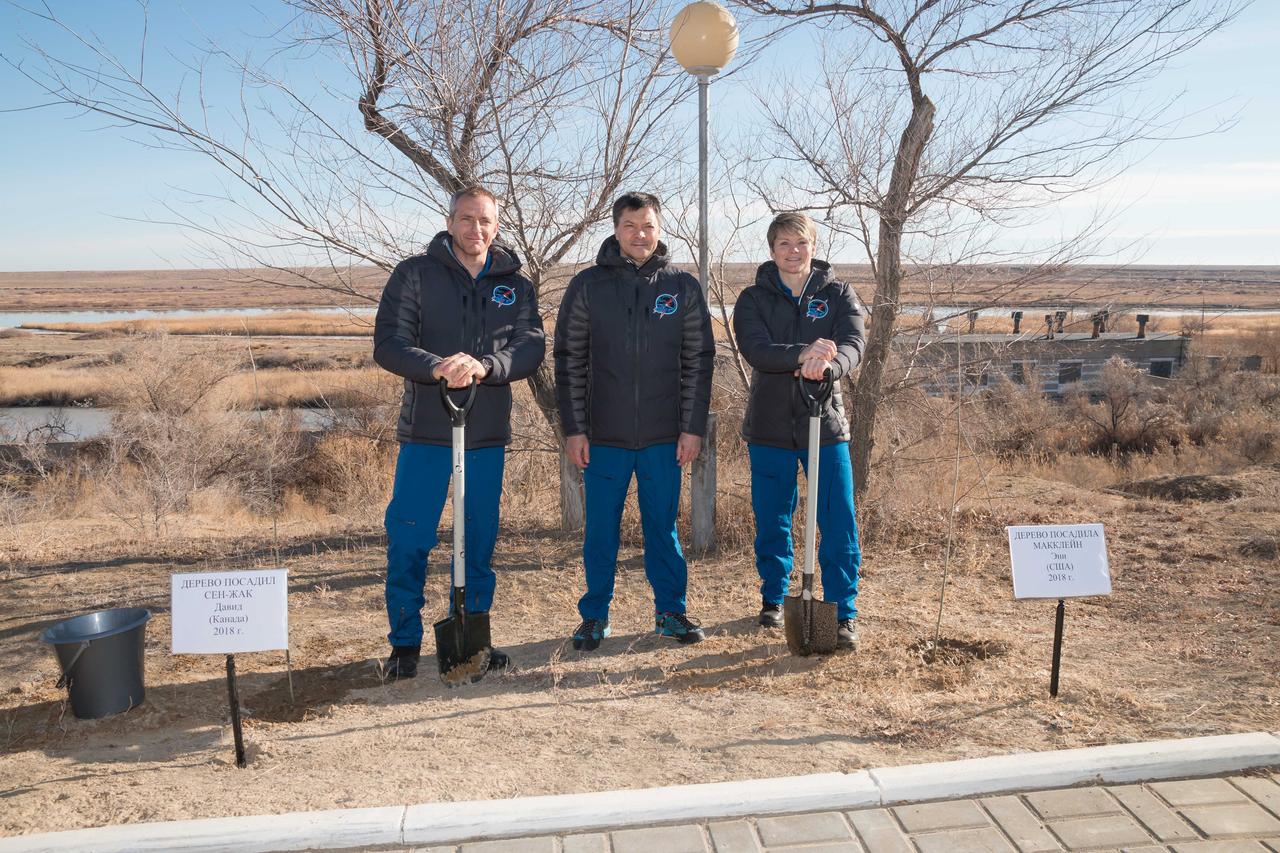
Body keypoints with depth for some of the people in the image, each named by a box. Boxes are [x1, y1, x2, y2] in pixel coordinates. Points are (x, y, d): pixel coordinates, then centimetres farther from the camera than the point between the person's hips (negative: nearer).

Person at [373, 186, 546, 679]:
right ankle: (405, 643, 15)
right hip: (425, 431, -2)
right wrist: (437, 366, -25)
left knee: (480, 540, 11)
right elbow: (388, 344, -6)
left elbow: (532, 348, -5)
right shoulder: (415, 275, 3)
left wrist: (485, 365, -25)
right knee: (408, 540, 0)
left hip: (488, 434, 2)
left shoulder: (516, 286, 9)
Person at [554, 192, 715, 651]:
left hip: (664, 437, 0)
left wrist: (693, 427, -1)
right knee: (600, 530, 7)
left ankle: (670, 610, 24)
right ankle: (595, 615, 21)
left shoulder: (684, 287, 4)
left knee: (662, 526, 10)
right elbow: (569, 361, 2)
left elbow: (699, 361, 4)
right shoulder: (587, 285, 2)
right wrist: (573, 429, -3)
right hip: (603, 436, 0)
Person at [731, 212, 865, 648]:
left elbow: (853, 344, -14)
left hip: (825, 424, 0)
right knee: (771, 522, 11)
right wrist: (802, 354, -35)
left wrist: (826, 364, -37)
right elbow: (755, 350, -16)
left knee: (839, 525, -3)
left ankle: (843, 615, 8)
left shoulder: (838, 294, 4)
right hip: (769, 428, 1)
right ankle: (773, 599, 30)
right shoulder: (753, 299, 2)